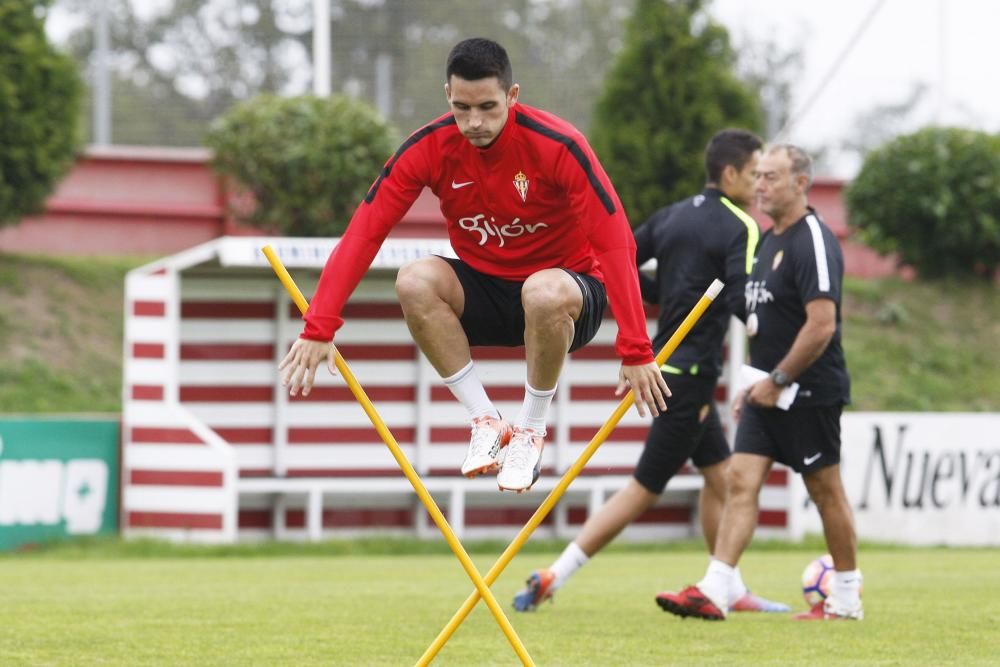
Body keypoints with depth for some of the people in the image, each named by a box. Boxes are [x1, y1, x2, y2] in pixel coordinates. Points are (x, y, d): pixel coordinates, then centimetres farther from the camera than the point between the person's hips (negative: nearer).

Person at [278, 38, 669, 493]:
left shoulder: (557, 145, -23)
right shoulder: (428, 148, -14)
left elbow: (616, 245, -26)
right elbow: (363, 233, -15)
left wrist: (635, 352, -33)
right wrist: (319, 329, -25)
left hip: (569, 289, -3)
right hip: (484, 293, 3)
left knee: (545, 293, -39)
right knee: (415, 280, -27)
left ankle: (530, 431, -13)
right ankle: (486, 421, -14)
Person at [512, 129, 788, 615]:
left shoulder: (673, 215, 9)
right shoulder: (739, 227, -14)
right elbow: (743, 302, -26)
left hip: (667, 361, 9)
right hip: (691, 372, -9)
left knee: (719, 476, 18)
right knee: (644, 489, -4)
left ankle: (730, 591, 24)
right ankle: (552, 579, -4)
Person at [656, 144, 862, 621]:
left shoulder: (813, 242, -16)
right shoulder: (770, 240, 14)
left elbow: (821, 324, -23)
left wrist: (778, 380, -18)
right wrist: (756, 382, 19)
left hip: (808, 393, -9)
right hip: (768, 391, 9)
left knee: (826, 490, 2)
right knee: (741, 482, -2)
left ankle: (847, 599, 14)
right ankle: (713, 592, -8)